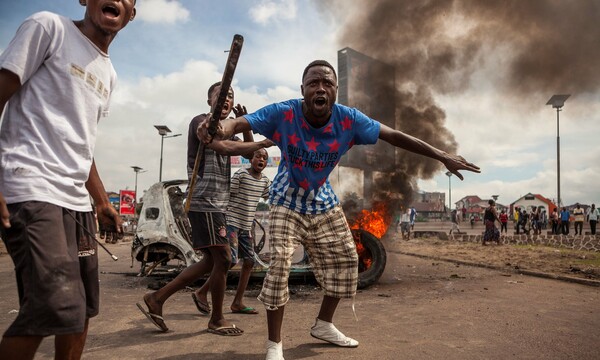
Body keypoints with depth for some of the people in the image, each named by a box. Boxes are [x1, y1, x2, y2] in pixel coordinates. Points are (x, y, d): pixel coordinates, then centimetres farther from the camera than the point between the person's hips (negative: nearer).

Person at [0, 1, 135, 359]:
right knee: (58, 308, -19)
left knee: (81, 307, 13)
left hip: (77, 200, 9)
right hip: (32, 190, -8)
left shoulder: (108, 74, 20)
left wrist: (102, 202, 23)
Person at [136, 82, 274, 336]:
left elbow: (248, 152, 17)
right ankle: (217, 319, 10)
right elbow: (225, 148, -23)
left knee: (212, 261, 12)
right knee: (223, 258, -7)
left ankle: (157, 299, 18)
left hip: (216, 204, 10)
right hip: (204, 202, -10)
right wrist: (263, 143, -20)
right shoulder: (201, 122, -6)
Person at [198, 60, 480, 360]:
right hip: (287, 202, -4)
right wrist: (220, 129, -57)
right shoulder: (283, 113, -26)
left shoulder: (349, 120, -19)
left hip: (324, 202, 5)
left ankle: (324, 325, 32)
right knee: (280, 262, -18)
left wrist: (443, 157, -14)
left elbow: (394, 136, -13)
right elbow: (238, 123, -31)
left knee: (346, 259, 10)